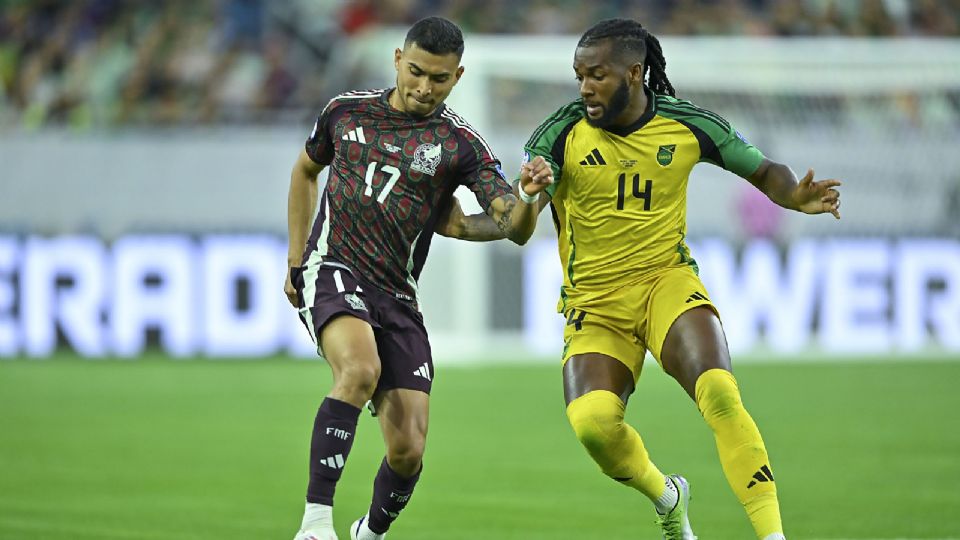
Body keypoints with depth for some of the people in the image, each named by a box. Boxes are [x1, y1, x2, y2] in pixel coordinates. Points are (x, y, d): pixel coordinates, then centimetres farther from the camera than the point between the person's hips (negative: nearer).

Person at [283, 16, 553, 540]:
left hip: (396, 296, 1)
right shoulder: (347, 110, 4)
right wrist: (295, 261, 19)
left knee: (408, 450, -5)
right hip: (332, 271, -1)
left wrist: (529, 194, -35)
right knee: (361, 369, -33)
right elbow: (305, 170, 24)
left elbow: (514, 228, -12)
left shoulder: (460, 144, -3)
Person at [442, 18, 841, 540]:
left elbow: (762, 170, 10)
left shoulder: (687, 124, -3)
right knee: (591, 420, -25)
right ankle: (666, 495, 8)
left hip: (667, 282, 0)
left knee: (718, 391, -28)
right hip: (594, 302, 0)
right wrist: (466, 226, -38)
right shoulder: (562, 132, -8)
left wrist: (797, 198, -11)